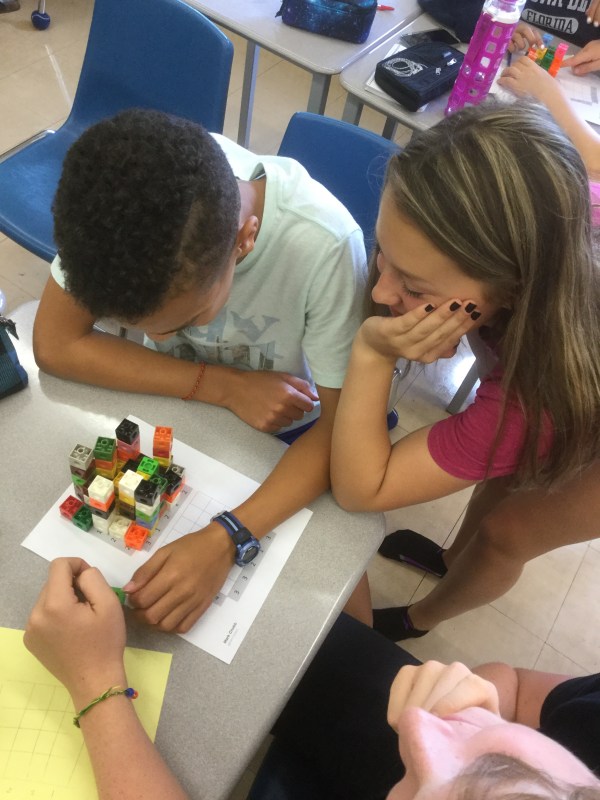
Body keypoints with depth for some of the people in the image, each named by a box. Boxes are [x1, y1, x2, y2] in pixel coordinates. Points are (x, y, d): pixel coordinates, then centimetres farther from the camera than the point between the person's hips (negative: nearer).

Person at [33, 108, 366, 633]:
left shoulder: (324, 245, -36)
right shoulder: (123, 187, -29)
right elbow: (56, 344, -21)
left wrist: (225, 539, -40)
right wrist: (223, 386, -29)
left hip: (283, 430, -2)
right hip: (173, 403, 3)